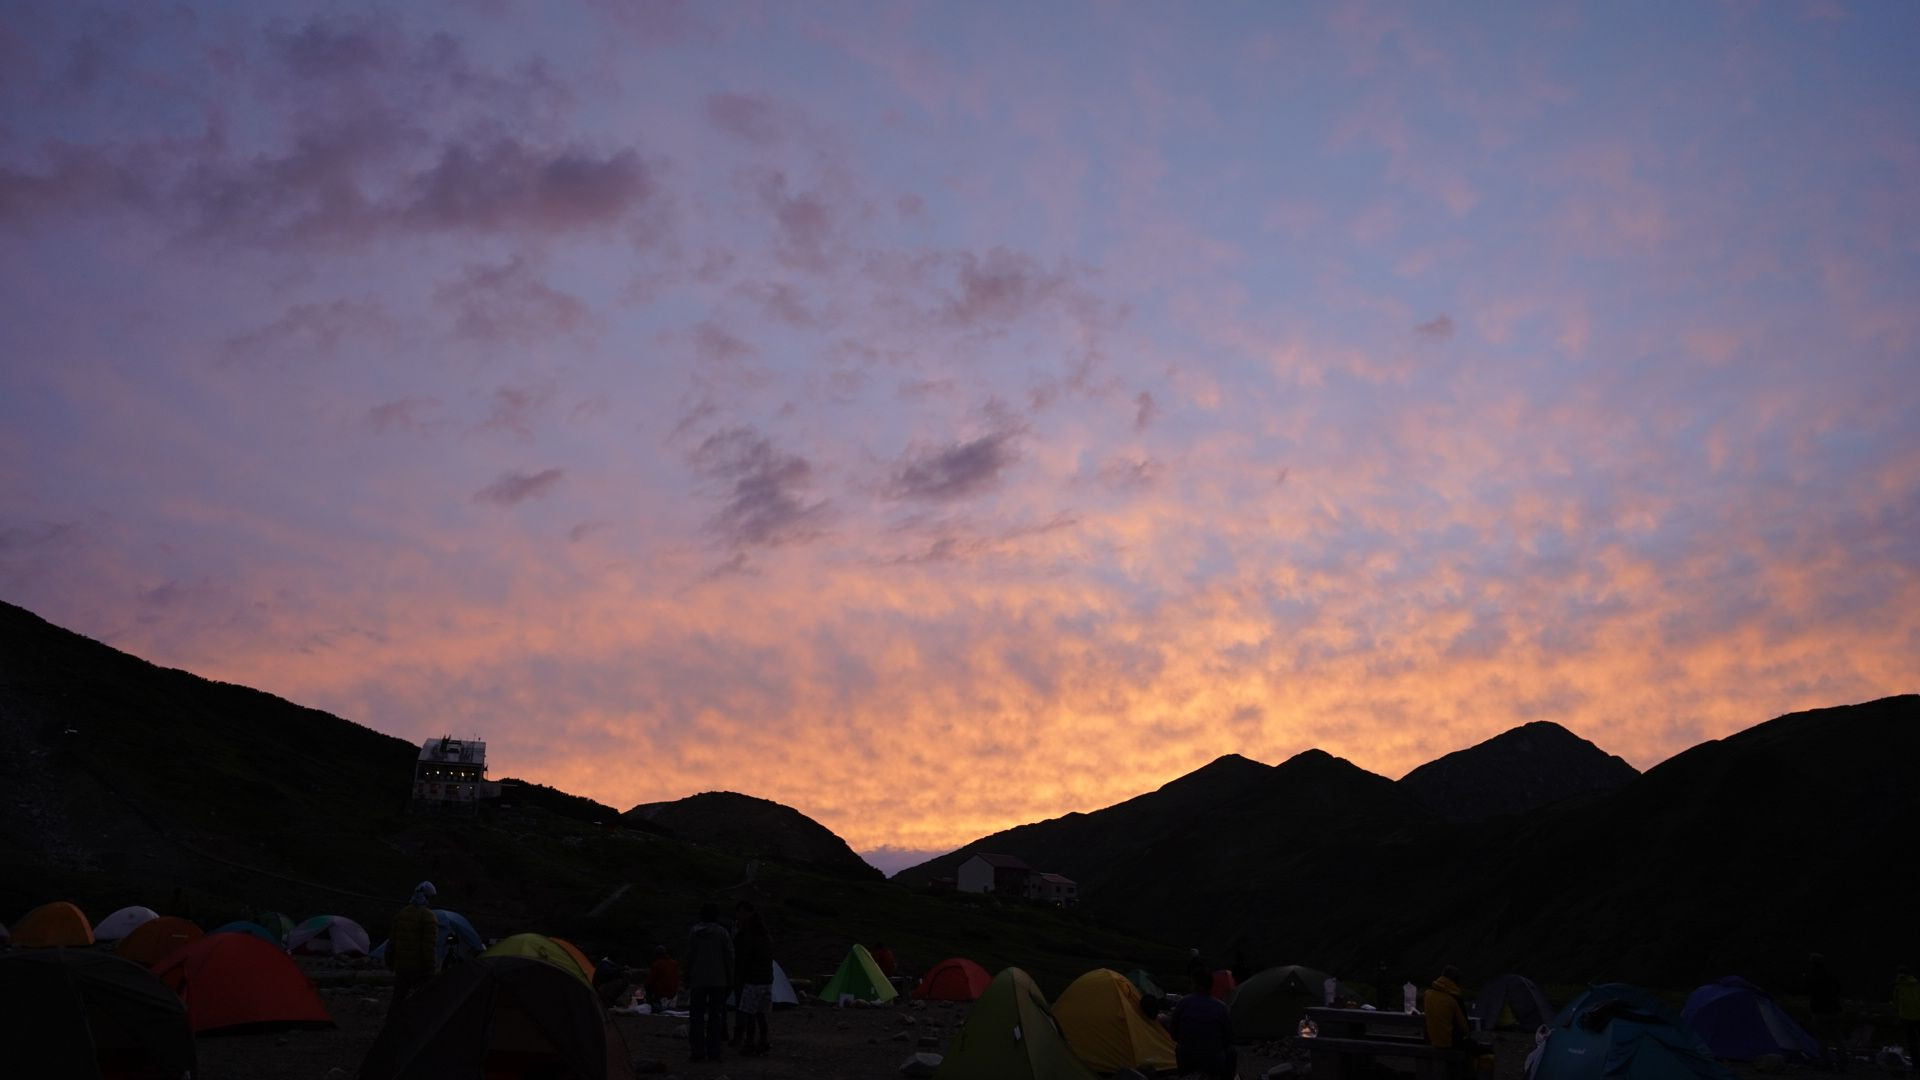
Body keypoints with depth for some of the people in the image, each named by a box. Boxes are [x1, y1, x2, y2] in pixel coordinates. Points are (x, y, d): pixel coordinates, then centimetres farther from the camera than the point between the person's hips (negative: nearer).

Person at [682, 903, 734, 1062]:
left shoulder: (694, 933, -1)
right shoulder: (722, 932, -2)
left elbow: (688, 957, -2)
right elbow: (729, 956, -3)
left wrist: (686, 977, 7)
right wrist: (730, 979, 5)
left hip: (698, 980, 0)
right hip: (718, 980, 0)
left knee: (696, 1016, 5)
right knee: (715, 1016, 4)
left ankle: (698, 1052, 0)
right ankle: (713, 1052, 1)